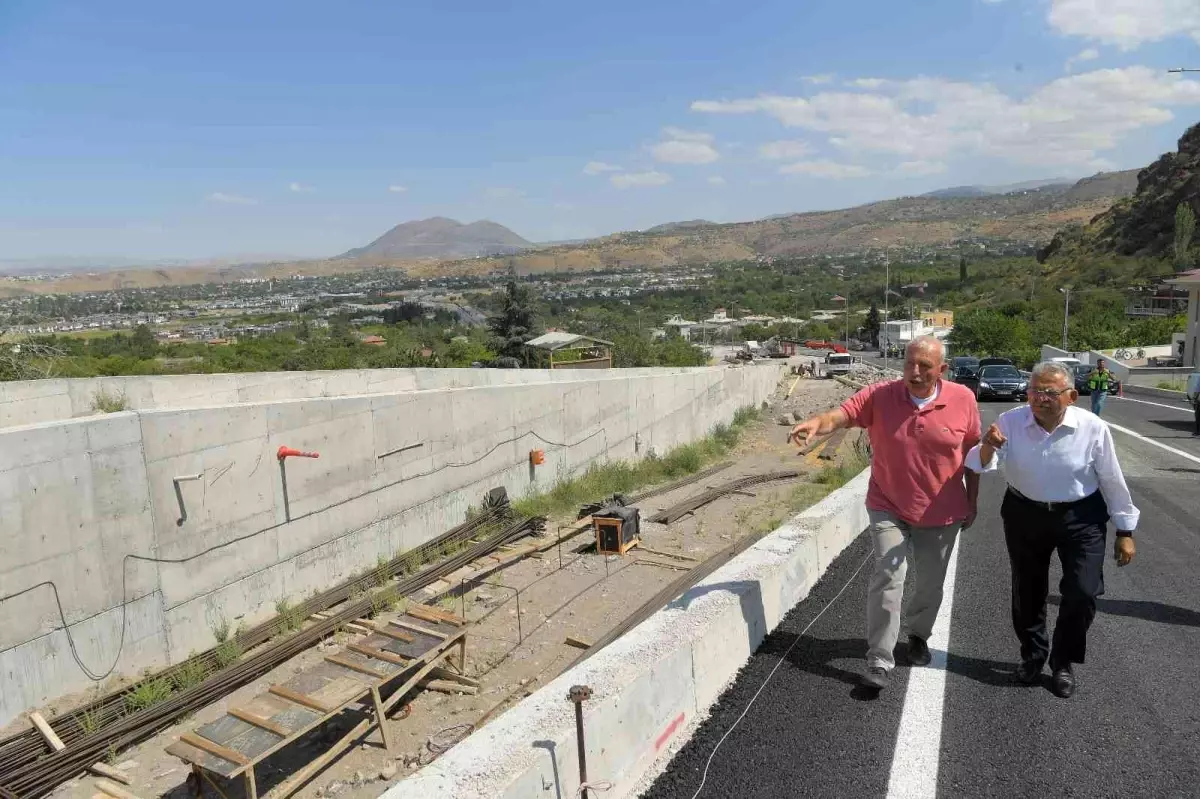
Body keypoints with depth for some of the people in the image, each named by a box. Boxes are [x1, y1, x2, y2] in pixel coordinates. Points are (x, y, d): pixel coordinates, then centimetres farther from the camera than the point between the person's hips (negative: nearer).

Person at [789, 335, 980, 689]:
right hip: (889, 509, -2)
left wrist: (972, 501, 7)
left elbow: (971, 452, 1)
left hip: (942, 513, 2)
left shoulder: (963, 399, -10)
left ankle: (919, 636, 44)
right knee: (888, 578, -9)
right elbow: (841, 415, -28)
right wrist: (817, 423, -51)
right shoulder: (879, 395, -15)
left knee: (931, 583, 17)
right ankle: (879, 661, 2)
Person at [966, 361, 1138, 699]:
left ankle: (1063, 661, 20)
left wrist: (1125, 531, 1)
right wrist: (987, 447, -42)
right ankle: (1032, 654, 36)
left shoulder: (1093, 428, -16)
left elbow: (1112, 482, -5)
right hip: (1024, 515, 1)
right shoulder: (1010, 422, -15)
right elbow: (980, 466, -19)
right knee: (1027, 591, 13)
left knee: (1083, 592, -4)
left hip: (1081, 517, -1)